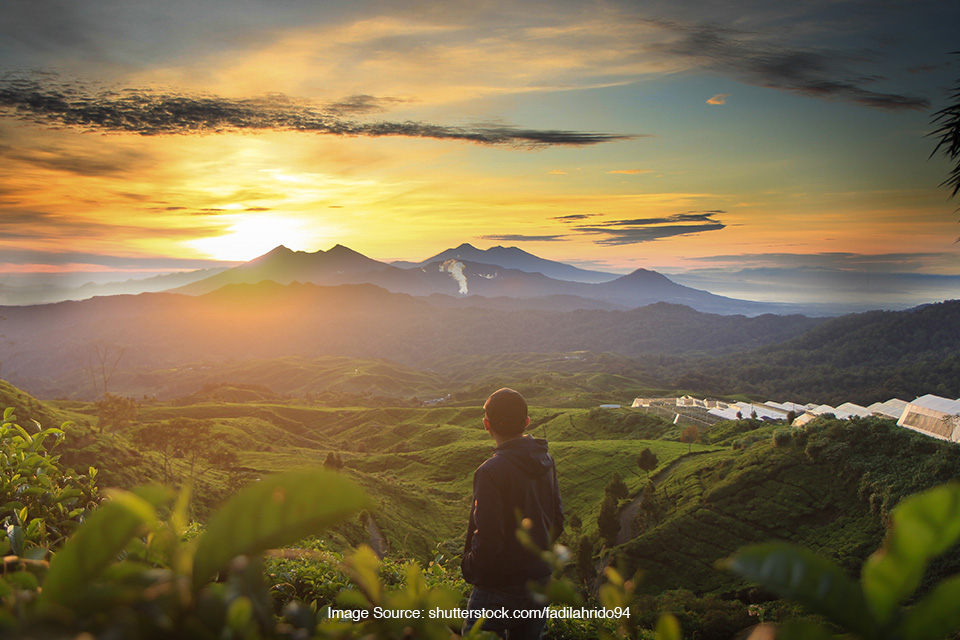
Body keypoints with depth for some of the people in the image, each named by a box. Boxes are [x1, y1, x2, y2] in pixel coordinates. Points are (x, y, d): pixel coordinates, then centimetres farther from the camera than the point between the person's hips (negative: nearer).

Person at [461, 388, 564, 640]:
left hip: (500, 588, -7)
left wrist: (469, 567, -5)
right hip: (540, 579, 7)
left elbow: (487, 539, -23)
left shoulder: (492, 471, -23)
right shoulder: (546, 462, 0)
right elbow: (556, 520, 9)